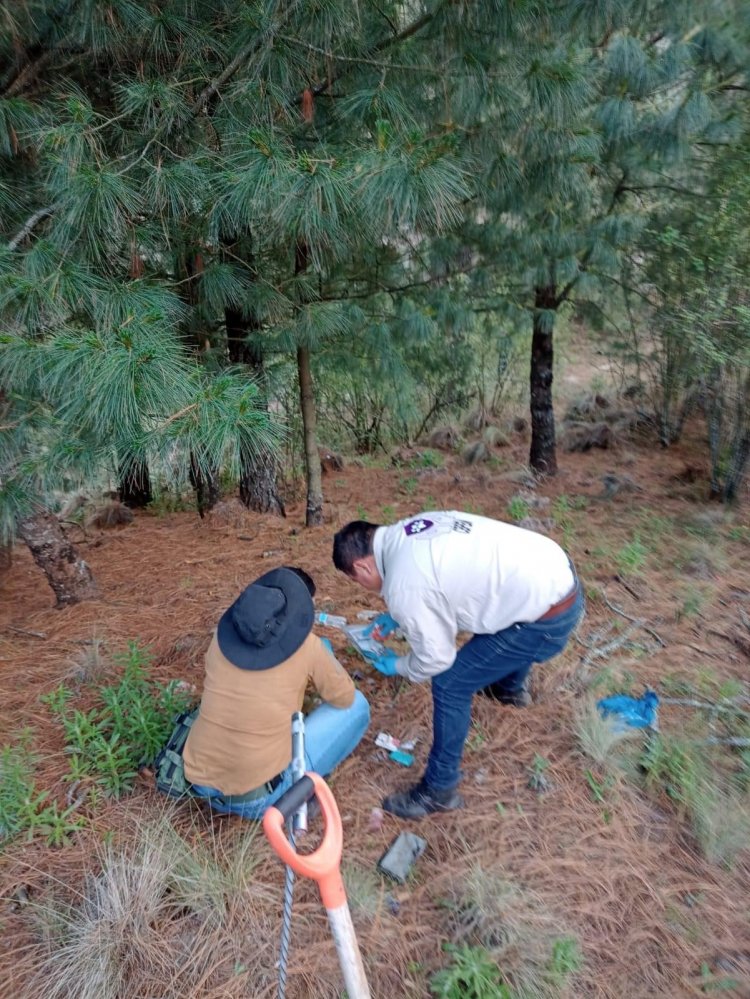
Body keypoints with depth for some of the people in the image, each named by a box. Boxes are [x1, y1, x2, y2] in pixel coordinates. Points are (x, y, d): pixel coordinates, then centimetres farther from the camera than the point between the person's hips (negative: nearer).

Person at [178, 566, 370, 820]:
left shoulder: (223, 634, 1)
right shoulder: (307, 646, -11)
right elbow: (344, 697, 5)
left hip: (200, 783, 5)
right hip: (259, 798, -5)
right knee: (356, 705, 6)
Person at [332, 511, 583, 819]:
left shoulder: (403, 586, -19)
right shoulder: (408, 529, 6)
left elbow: (435, 658, -8)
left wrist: (397, 666, 12)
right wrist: (396, 617, 21)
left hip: (547, 618, -9)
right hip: (557, 572, 9)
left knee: (450, 686, 2)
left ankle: (439, 790, 21)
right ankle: (511, 687, 66)